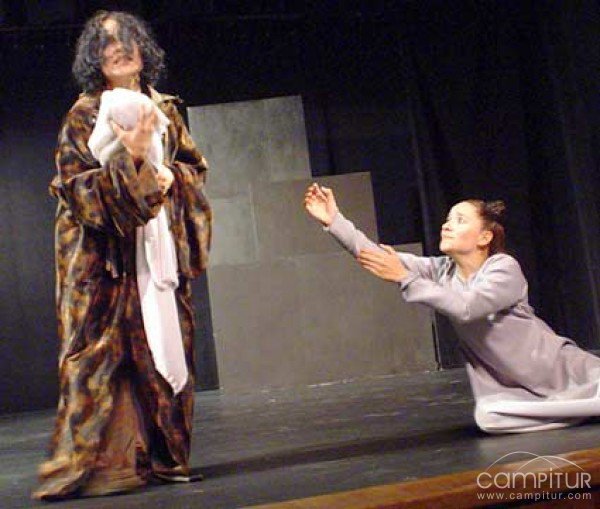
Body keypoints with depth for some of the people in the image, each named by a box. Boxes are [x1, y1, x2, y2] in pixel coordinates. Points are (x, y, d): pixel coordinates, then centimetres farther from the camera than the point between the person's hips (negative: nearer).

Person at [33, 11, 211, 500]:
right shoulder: (85, 115, -2)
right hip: (106, 253, -5)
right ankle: (94, 461, -5)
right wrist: (128, 159, -21)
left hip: (159, 247, 5)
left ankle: (162, 456, 14)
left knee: (166, 345, 4)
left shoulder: (164, 109, 13)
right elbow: (75, 184, -10)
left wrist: (169, 177, -5)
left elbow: (194, 166, 16)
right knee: (103, 349, -9)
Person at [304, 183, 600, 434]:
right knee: (488, 417, -27)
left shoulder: (505, 268, -18)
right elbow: (377, 257, -12)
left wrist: (404, 278, -36)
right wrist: (333, 220, -22)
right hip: (511, 384, 5)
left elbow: (465, 308, -35)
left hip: (562, 370, -5)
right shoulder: (442, 270, -2)